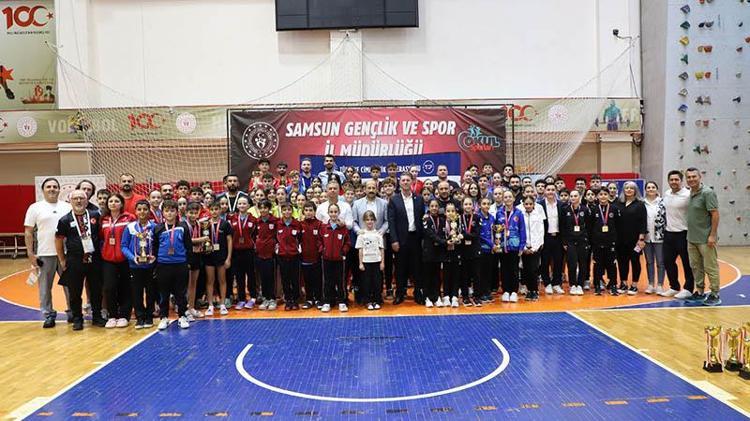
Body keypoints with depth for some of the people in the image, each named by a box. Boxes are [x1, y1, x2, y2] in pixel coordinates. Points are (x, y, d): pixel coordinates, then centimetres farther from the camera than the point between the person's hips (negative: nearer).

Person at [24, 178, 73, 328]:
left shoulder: (67, 207, 6)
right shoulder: (35, 207, 1)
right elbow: (28, 232, 1)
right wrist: (30, 253, -4)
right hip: (45, 254, -1)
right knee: (45, 286, 5)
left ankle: (72, 312, 21)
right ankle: (48, 315, 16)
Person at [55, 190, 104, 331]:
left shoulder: (95, 216, 3)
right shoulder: (65, 220, -1)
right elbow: (58, 241, 4)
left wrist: (101, 253, 5)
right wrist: (62, 261, 3)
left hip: (94, 260, 1)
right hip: (74, 262, -1)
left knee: (96, 291, 9)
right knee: (75, 293, 6)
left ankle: (97, 317, 23)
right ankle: (77, 319, 20)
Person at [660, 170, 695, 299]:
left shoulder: (688, 195, -14)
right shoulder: (666, 194, 8)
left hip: (683, 234, -7)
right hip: (668, 233, 7)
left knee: (687, 263, 4)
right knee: (668, 262, 11)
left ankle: (688, 289, 16)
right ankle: (674, 287, 25)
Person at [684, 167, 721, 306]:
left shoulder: (707, 193, -11)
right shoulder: (690, 194, 9)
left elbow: (715, 214, -14)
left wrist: (712, 235, -17)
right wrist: (690, 234, 11)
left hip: (705, 239, -7)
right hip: (692, 238, 7)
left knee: (710, 267, 1)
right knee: (696, 267, 14)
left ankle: (715, 295, 9)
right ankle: (700, 292, 24)